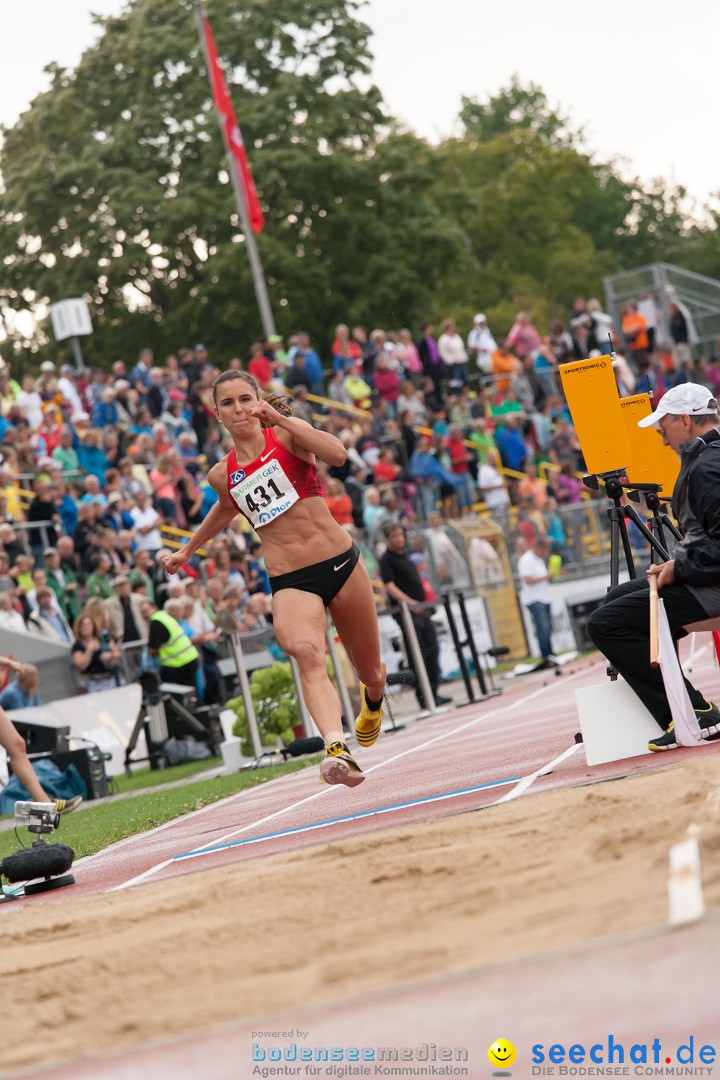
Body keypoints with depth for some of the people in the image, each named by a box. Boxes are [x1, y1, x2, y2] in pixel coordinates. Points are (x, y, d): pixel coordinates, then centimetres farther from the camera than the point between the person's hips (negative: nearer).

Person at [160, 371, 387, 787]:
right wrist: (187, 551, 41)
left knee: (371, 672, 15)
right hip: (290, 582, 1)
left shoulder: (286, 434, -3)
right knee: (308, 654, -32)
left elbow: (338, 455, -23)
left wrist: (281, 419, -27)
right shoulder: (223, 475, 7)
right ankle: (338, 750, -52)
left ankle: (372, 700, 55)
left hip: (341, 563, 0)